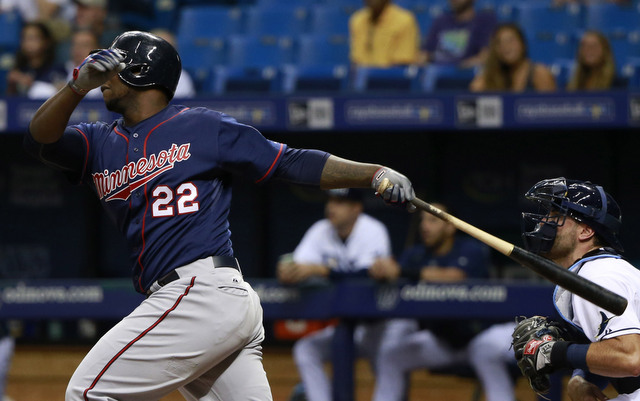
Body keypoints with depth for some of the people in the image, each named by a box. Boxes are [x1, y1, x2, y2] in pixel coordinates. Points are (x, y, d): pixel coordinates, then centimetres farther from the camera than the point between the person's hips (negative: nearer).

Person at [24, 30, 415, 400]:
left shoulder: (203, 127, 4)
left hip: (204, 290, -7)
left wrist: (374, 173, -6)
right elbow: (41, 140, 4)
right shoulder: (102, 142, 21)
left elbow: (292, 163, 4)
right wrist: (78, 86, -13)